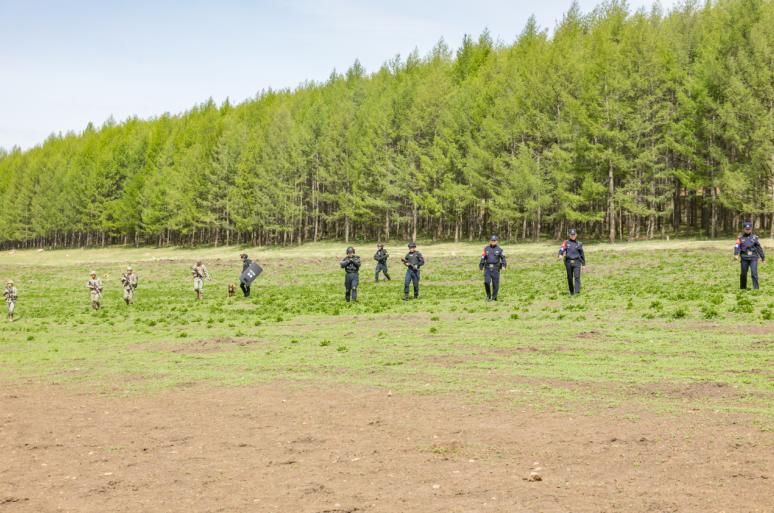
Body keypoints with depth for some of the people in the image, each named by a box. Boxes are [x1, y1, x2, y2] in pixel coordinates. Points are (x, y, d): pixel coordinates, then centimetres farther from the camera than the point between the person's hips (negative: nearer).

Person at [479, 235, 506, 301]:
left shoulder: (499, 249, 3)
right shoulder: (486, 249, 7)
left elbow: (503, 258, -4)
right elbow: (483, 258, 7)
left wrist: (504, 265, -22)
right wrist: (480, 267, 2)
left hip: (495, 269, 0)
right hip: (487, 268, 0)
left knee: (495, 284, 0)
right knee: (487, 282, -15)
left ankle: (494, 297, 15)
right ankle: (488, 295, 5)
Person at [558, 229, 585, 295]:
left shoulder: (578, 244, 9)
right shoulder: (566, 242, 5)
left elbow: (582, 254, 17)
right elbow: (562, 249, -12)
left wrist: (583, 263, 21)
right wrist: (560, 255, -34)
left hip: (577, 262, -1)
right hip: (568, 262, 1)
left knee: (577, 277, -14)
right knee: (570, 278, 8)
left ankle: (577, 291, -21)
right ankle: (571, 291, 24)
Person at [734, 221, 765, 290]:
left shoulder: (754, 237, 5)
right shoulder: (740, 237, 3)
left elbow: (759, 248, 10)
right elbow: (737, 247, -8)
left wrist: (763, 257, 15)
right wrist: (736, 254, -26)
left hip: (753, 258, -1)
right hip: (744, 258, 1)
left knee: (754, 273, -11)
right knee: (743, 274, 7)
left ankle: (756, 288, -10)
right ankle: (743, 288, 20)